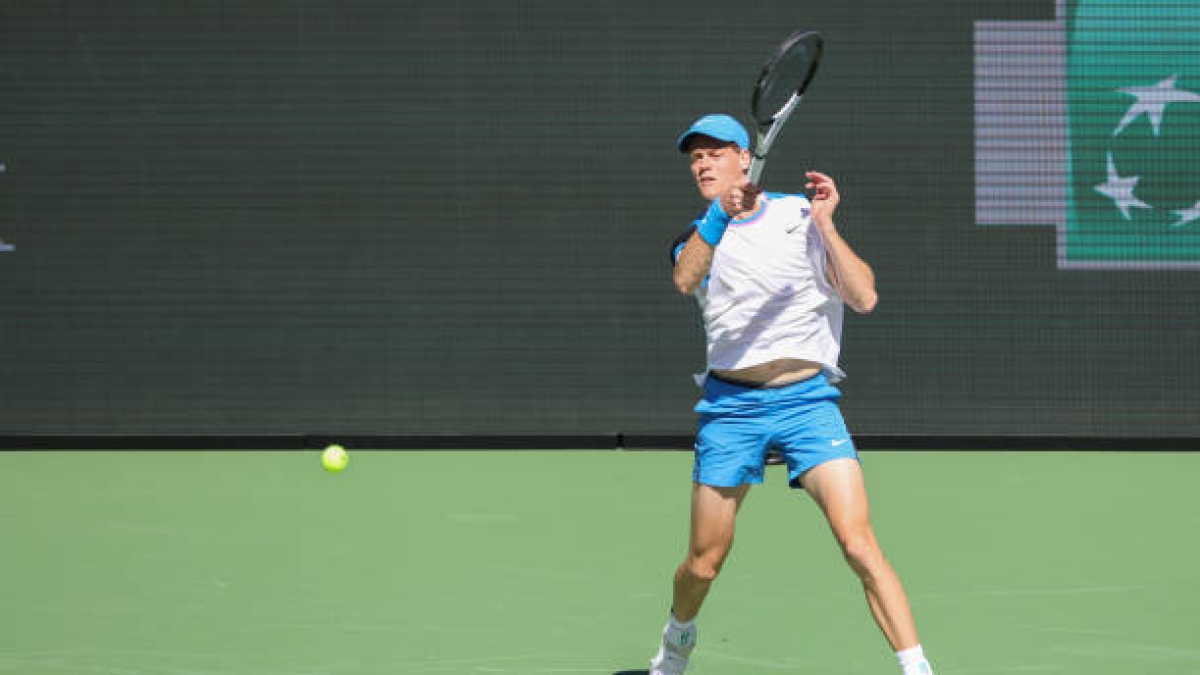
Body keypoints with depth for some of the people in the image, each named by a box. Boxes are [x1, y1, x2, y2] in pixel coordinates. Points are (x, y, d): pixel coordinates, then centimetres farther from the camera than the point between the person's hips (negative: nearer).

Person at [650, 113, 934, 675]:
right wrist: (721, 215, -29)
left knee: (858, 544, -18)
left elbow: (864, 297, -3)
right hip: (731, 404, 2)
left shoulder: (799, 215, 5)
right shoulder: (698, 235, 10)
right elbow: (684, 279, -16)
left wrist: (825, 224, -9)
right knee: (703, 563, 8)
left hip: (807, 399, -2)